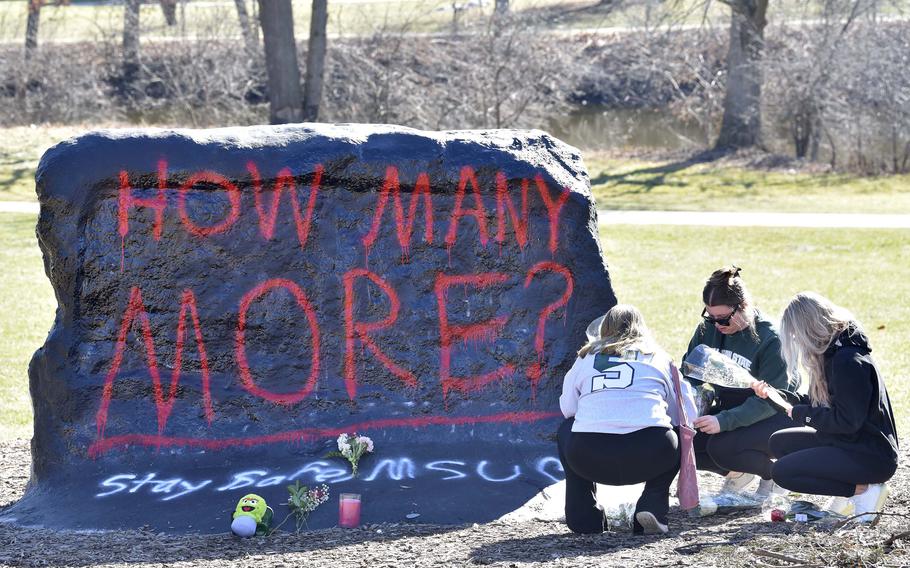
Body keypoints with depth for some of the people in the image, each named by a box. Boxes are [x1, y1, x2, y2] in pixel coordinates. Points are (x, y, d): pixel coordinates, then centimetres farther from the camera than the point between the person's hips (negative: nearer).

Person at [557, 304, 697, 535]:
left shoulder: (586, 357, 23)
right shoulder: (658, 356, 22)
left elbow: (567, 407, 22)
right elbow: (687, 415, 20)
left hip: (589, 460, 1)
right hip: (649, 457, -1)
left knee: (567, 429, 35)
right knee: (676, 438, 32)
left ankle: (583, 516, 24)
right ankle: (653, 505, 10)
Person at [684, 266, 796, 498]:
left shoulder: (769, 338, -23)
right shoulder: (708, 329, -6)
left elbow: (770, 400, -26)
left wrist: (724, 421, -37)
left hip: (774, 416, -6)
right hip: (727, 408, 6)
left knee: (722, 447, -32)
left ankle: (773, 474, -1)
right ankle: (738, 472, 8)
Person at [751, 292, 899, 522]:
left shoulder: (848, 360, -22)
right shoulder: (835, 352, 9)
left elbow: (846, 421, -24)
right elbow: (820, 403, 16)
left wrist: (801, 414, -12)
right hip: (848, 444, 10)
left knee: (782, 472, -15)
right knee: (780, 443, 12)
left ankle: (863, 489, -9)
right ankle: (848, 492, 6)